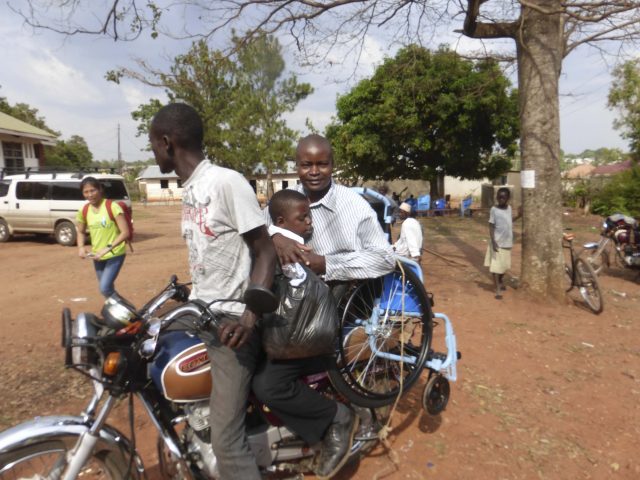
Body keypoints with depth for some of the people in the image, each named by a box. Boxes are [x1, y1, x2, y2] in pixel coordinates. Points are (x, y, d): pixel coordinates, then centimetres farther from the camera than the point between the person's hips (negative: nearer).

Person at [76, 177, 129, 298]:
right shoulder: (83, 211, 0)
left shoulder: (112, 207, -17)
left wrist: (108, 248, -27)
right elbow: (81, 232, 15)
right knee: (108, 289, 15)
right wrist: (81, 247, -5)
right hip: (97, 256, 6)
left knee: (105, 288, -16)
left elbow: (125, 232, -19)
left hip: (115, 255, -6)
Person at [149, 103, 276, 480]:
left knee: (225, 438, -8)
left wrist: (250, 314, -28)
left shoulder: (227, 182, -15)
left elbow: (266, 251, -16)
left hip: (230, 321, -9)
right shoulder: (190, 189, 12)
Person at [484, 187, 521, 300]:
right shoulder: (494, 209, -12)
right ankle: (498, 290, 2)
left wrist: (518, 216, 8)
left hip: (507, 243, 6)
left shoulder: (509, 208, 5)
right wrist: (493, 241, -20)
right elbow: (491, 226, -12)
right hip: (498, 243, -6)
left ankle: (501, 283, 42)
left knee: (504, 265, 19)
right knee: (496, 266, -4)